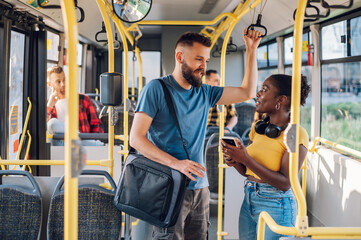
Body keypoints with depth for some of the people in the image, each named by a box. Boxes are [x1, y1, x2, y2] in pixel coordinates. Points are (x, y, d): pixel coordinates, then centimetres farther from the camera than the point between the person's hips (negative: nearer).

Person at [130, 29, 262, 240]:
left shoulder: (205, 93, 13)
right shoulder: (157, 89, -6)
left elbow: (248, 92, 17)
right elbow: (136, 139, -12)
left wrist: (251, 50, 10)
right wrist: (175, 163, -24)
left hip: (200, 187, 6)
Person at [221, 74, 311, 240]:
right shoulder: (257, 127, 8)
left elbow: (285, 183, -20)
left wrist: (245, 159, -24)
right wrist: (235, 162, -9)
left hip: (276, 206, -6)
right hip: (249, 201, 7)